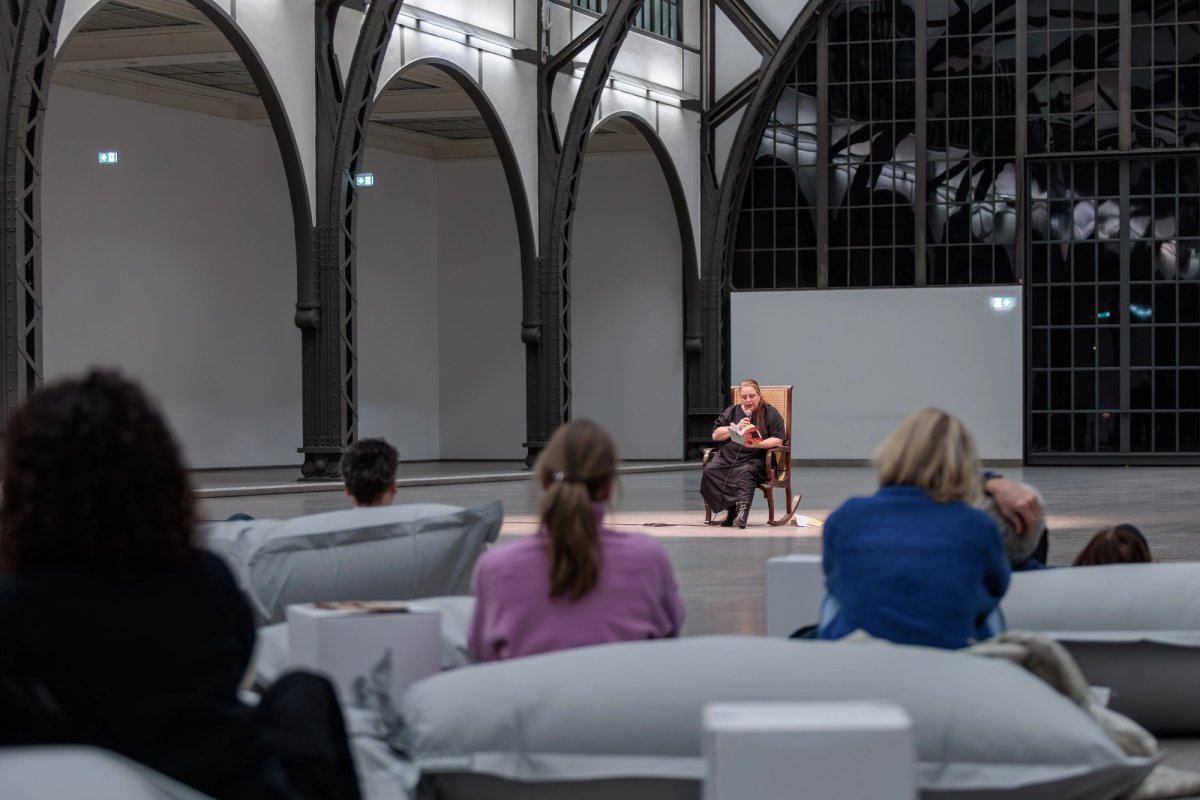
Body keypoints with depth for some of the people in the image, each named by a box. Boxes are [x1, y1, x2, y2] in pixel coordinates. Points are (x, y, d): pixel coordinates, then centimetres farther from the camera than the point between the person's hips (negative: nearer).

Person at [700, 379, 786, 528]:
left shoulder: (770, 413, 7)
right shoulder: (731, 411, 19)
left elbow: (778, 440, -3)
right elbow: (715, 435, 13)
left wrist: (758, 444, -20)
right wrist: (736, 428, -2)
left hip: (756, 458, -4)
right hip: (728, 457, 4)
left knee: (745, 473, -37)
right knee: (709, 471, -25)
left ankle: (742, 510, -47)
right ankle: (731, 510, -28)